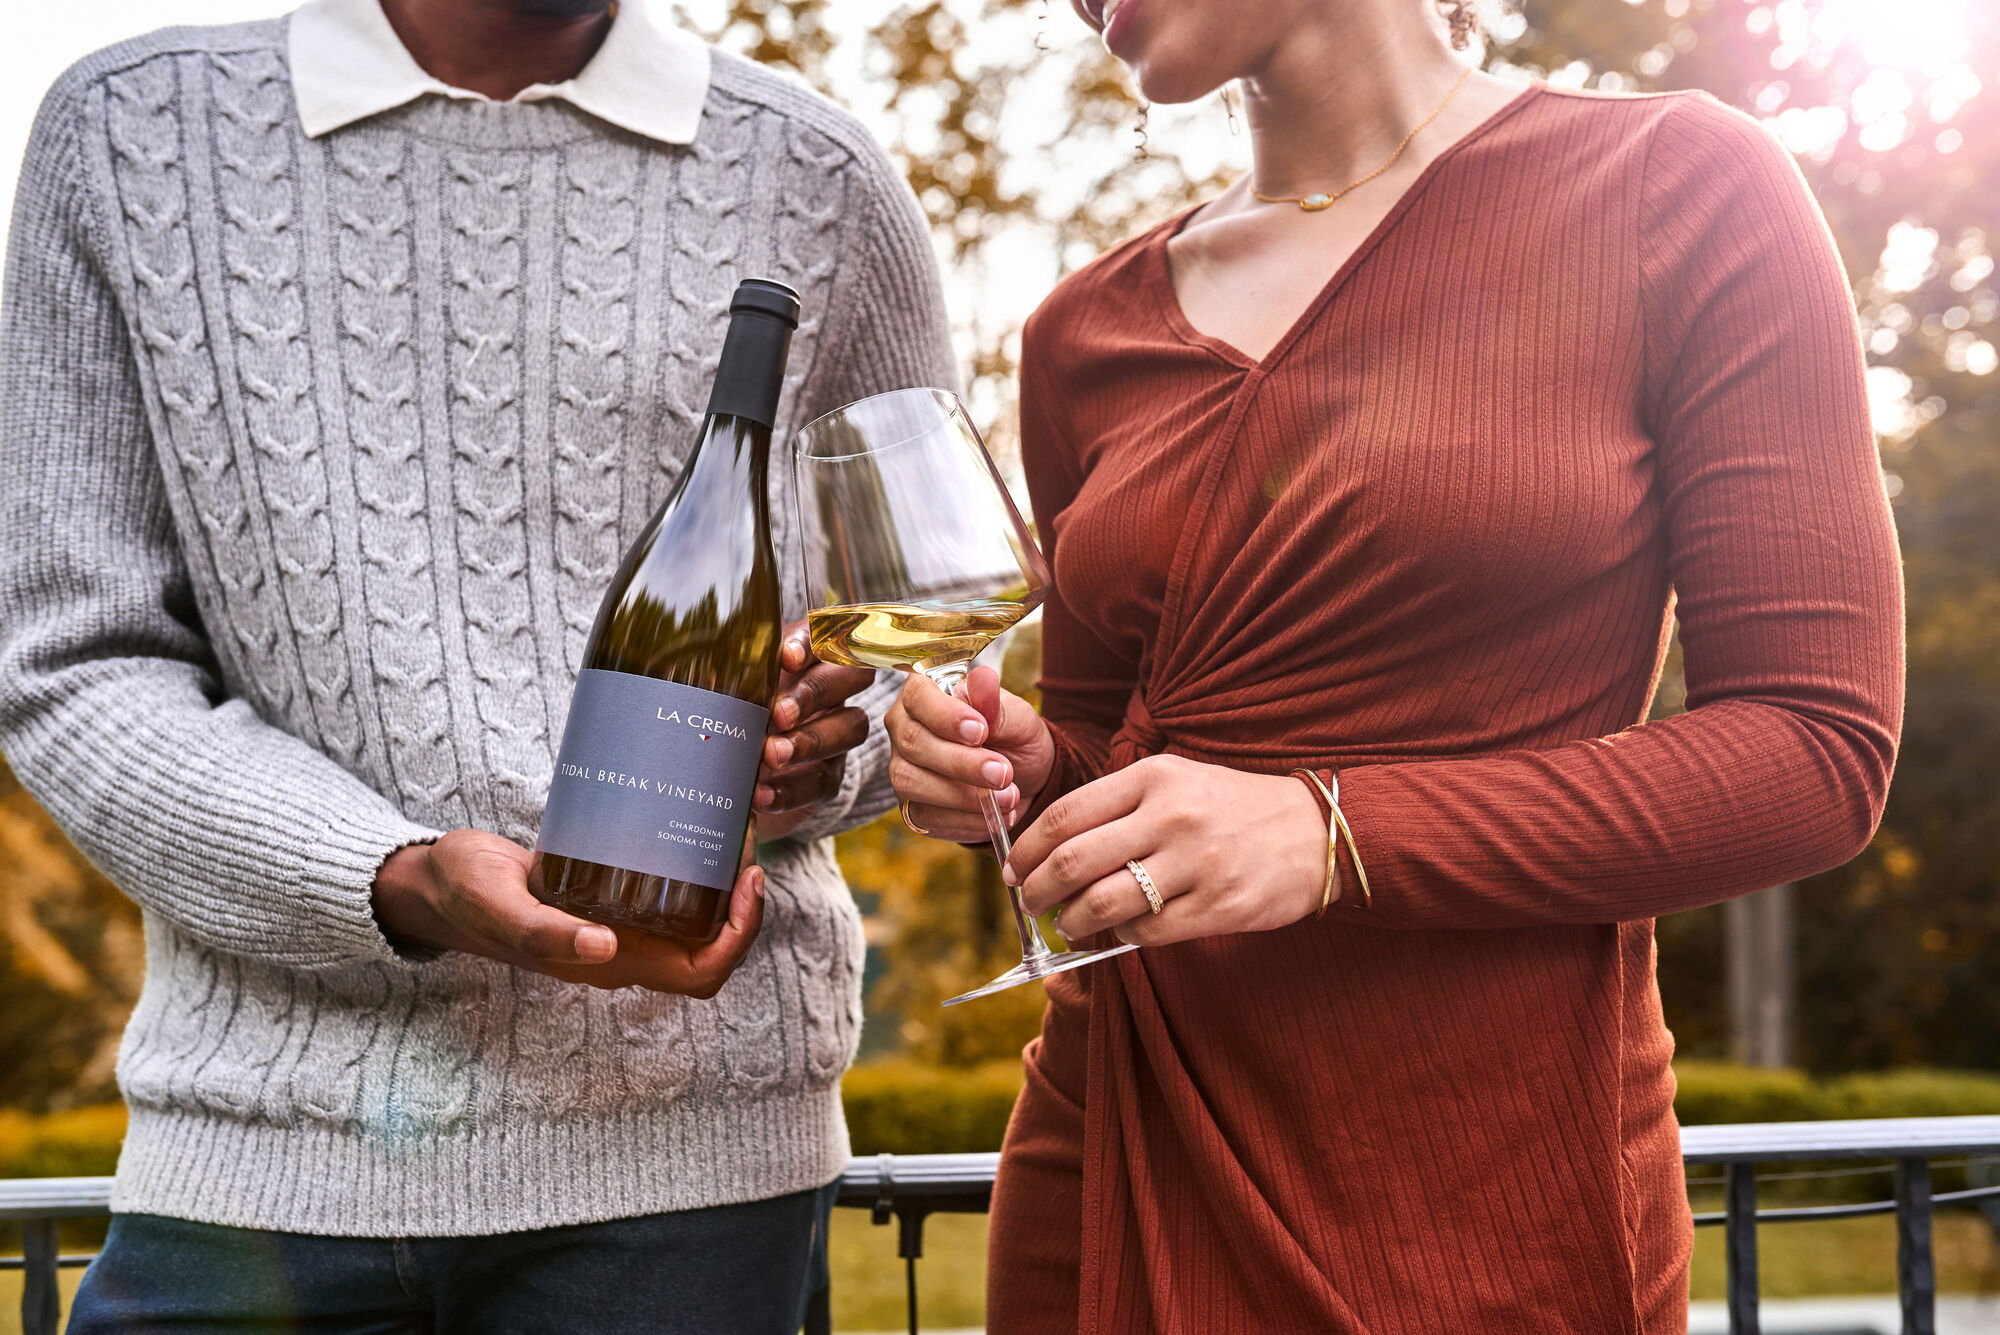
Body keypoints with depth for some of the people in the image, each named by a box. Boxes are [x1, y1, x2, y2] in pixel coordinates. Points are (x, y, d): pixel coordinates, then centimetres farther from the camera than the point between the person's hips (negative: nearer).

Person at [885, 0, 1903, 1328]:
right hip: (1117, 1152, 5)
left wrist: (1335, 834, -20)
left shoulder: (1680, 187, -6)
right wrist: (1021, 768, -4)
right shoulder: (1088, 333, 9)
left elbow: (1822, 747, -11)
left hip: (1495, 1182, -4)